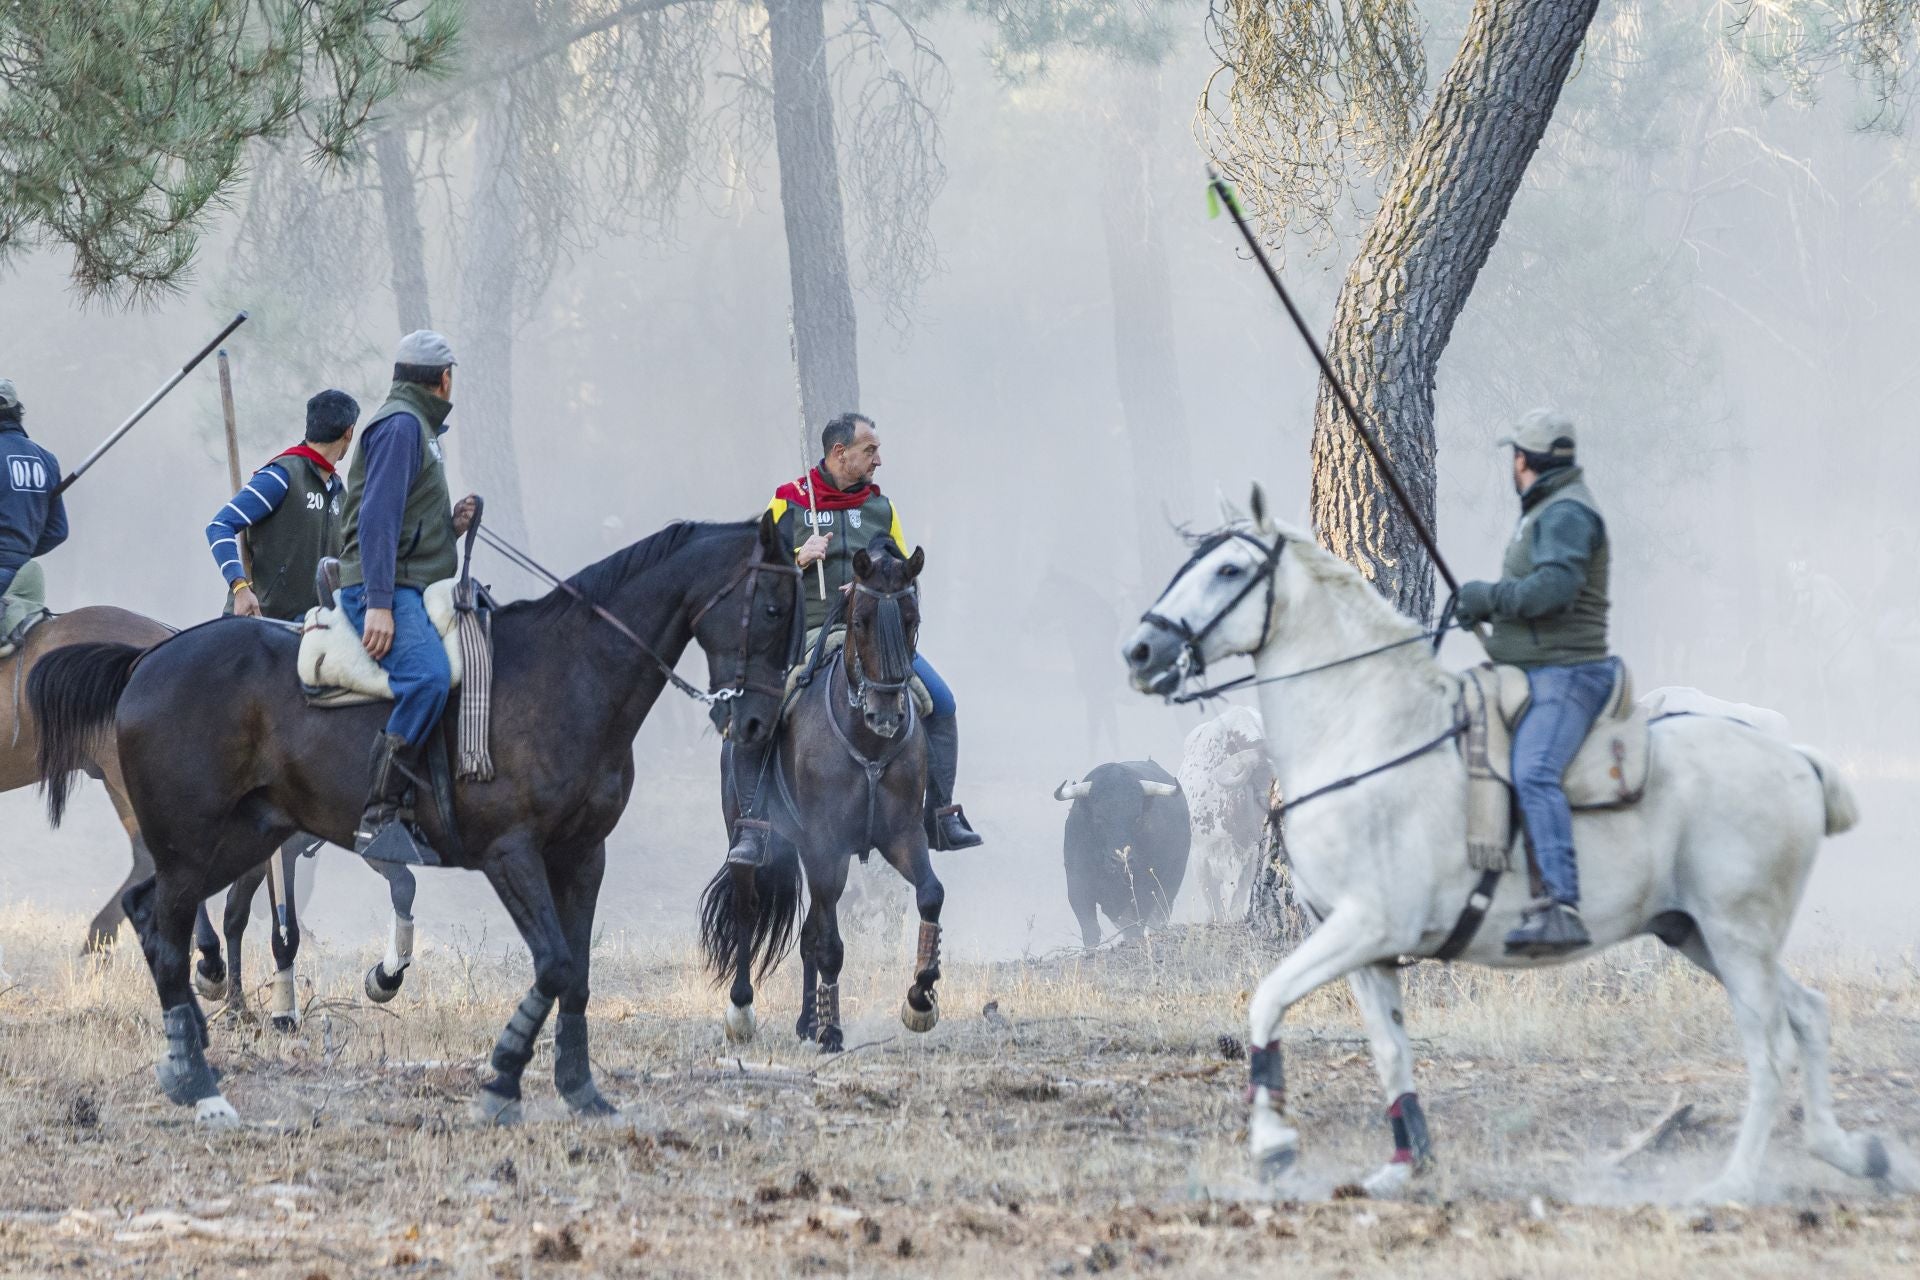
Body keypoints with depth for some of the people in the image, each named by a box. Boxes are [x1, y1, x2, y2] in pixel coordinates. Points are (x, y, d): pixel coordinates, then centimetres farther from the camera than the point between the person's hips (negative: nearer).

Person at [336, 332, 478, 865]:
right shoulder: (401, 425, -7)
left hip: (414, 592, 11)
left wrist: (449, 526, 13)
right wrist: (379, 604, -25)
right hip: (384, 588, -11)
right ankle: (380, 816, -34)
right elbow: (377, 517, -18)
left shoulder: (418, 426, 25)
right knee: (428, 676, -32)